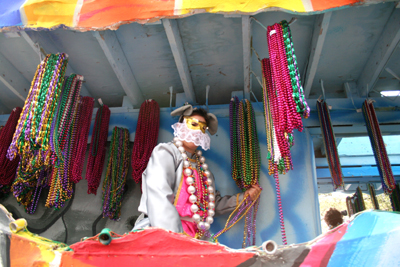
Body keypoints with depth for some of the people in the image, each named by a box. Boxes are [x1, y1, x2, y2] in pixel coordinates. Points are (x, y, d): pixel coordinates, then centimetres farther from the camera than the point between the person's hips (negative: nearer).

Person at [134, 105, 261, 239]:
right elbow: (159, 199, -14)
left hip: (195, 239, 6)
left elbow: (214, 204, 29)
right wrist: (173, 237, -25)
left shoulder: (203, 166, 22)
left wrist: (244, 197, 22)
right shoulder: (165, 152, 1)